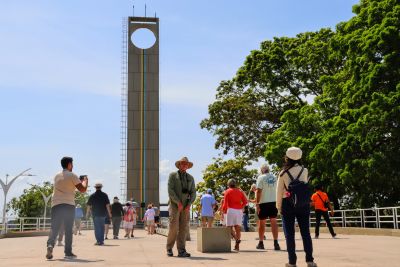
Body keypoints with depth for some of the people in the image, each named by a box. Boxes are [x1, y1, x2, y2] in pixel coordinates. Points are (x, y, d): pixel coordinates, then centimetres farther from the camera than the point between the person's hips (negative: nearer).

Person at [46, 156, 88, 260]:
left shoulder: (57, 176, 15)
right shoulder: (72, 176, -2)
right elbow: (83, 189, -5)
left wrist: (79, 181, 33)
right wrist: (85, 181, 14)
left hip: (56, 205, 3)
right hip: (69, 205, -3)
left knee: (54, 228, 1)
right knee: (68, 229, 6)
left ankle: (50, 244, -24)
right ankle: (68, 251, 7)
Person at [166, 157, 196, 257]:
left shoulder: (190, 178, 12)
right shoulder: (172, 175, 0)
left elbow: (193, 193, 6)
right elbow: (170, 190, -10)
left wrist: (189, 204, -10)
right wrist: (179, 202, -18)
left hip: (185, 206, 4)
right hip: (175, 205, -4)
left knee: (184, 228, -3)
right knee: (174, 227, -10)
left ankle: (181, 251, -3)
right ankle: (169, 249, 4)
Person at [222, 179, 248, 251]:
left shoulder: (227, 191, 2)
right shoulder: (240, 191, 13)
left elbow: (225, 203, -5)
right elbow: (245, 201, 4)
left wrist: (224, 210, 11)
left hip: (231, 210, -4)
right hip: (239, 211, 4)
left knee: (229, 227, -1)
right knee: (237, 228, 6)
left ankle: (237, 239, -27)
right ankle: (237, 245, -1)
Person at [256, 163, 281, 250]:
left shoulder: (261, 178, -7)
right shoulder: (274, 177, 7)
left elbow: (259, 191, -12)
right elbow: (277, 189, 11)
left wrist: (257, 204, -11)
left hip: (263, 202, -3)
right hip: (273, 202, 3)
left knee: (262, 223, 7)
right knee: (274, 222, 2)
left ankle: (261, 243, 14)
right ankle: (276, 243, -5)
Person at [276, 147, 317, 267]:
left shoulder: (283, 173, -6)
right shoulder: (304, 171, -2)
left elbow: (279, 191, -4)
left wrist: (279, 207, 6)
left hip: (288, 205, -2)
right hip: (303, 205, 2)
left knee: (289, 233, 4)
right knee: (305, 232, 6)